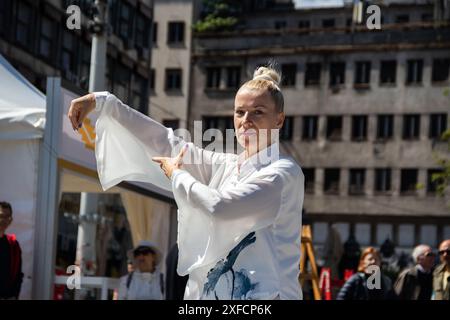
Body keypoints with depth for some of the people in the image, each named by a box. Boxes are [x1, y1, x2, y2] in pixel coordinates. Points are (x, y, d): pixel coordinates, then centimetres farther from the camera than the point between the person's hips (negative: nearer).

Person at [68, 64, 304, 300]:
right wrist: (102, 103, 13)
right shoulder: (226, 166, 13)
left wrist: (177, 175, -1)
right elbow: (164, 142, 15)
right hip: (213, 290, 6)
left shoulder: (284, 172, -8)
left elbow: (219, 206, -18)